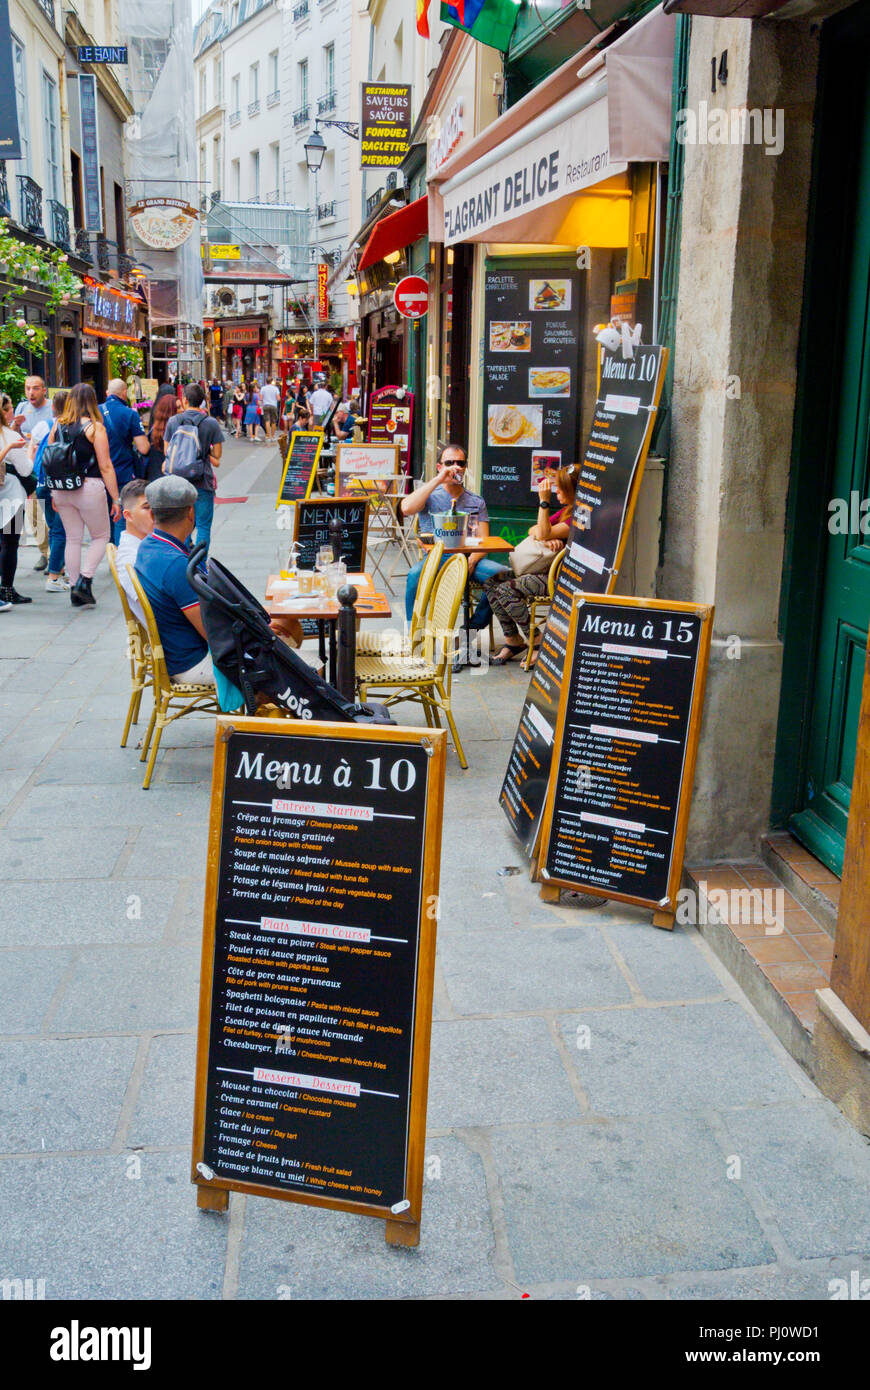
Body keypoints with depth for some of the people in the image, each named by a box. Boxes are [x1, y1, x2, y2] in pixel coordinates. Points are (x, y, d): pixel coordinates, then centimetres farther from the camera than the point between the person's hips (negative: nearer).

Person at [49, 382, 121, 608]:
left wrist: (54, 493, 18)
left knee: (72, 539, 13)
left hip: (62, 490, 5)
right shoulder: (94, 427, -10)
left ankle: (75, 591, 16)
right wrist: (115, 498, -7)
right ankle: (84, 581, -3)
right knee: (101, 536, 12)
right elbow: (105, 466, -11)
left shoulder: (57, 425, 4)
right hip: (89, 488, -5)